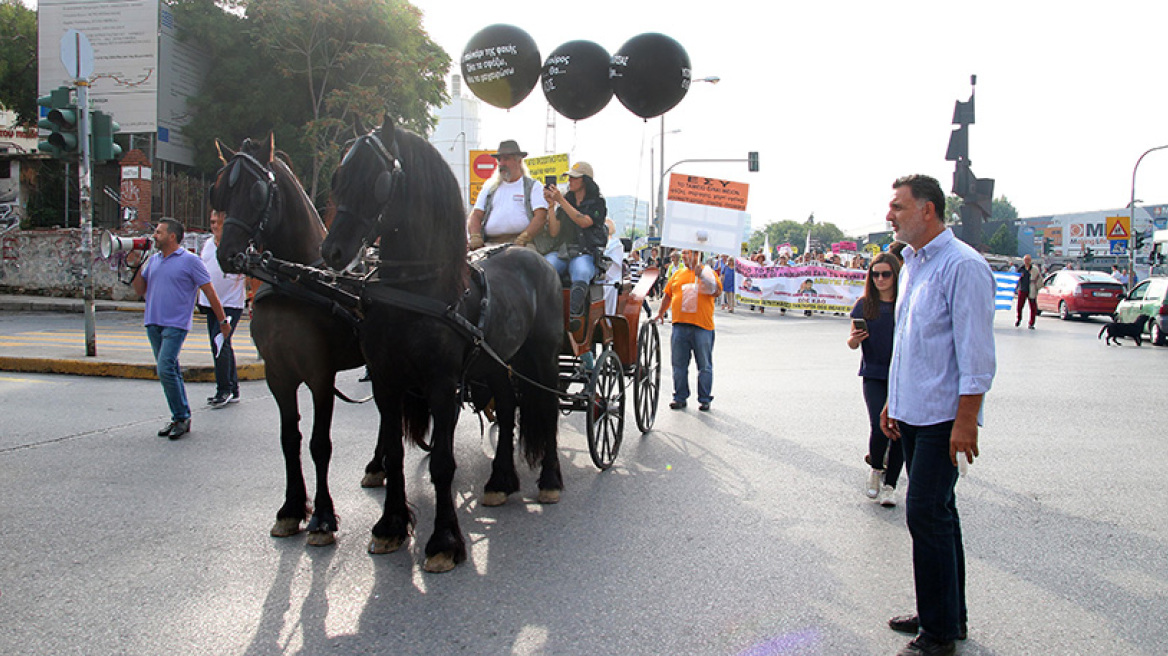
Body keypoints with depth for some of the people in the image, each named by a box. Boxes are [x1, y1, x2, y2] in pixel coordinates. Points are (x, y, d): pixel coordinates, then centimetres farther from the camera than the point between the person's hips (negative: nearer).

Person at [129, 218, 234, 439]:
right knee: (169, 371, 11)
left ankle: (182, 417, -5)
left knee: (165, 370, -16)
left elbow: (209, 291, -4)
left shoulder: (190, 260, -5)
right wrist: (136, 266, 5)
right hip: (153, 323, 7)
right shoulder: (153, 260, 14)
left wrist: (223, 321, -3)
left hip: (176, 325, -7)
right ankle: (178, 418, 18)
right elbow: (140, 290, 18)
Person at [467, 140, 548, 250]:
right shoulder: (489, 188, 27)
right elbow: (476, 215, 18)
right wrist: (475, 237, -4)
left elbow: (541, 216, 0)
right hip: (490, 244, 3)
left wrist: (524, 238, -17)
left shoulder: (533, 186, 14)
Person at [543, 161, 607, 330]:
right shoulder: (566, 201, 22)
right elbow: (554, 232, 11)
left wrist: (561, 201, -11)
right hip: (560, 251, 3)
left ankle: (574, 315, -49)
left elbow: (584, 222, -10)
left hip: (586, 253, -3)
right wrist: (551, 205, 2)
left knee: (581, 273, -39)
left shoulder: (597, 203, 11)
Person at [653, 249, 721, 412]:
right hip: (680, 325, 4)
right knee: (679, 365, 6)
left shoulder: (708, 272, 4)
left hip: (702, 326, -4)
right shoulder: (678, 275, 16)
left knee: (705, 366, 3)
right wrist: (661, 312, 20)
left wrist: (701, 275, -17)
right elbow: (668, 294, 24)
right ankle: (680, 397, 15)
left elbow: (716, 291, -10)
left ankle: (705, 399, 12)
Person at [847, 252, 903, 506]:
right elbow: (853, 343, 7)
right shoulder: (864, 305, 2)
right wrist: (854, 339, -15)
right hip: (874, 374, 0)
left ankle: (889, 484, 13)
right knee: (879, 427, -13)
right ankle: (876, 469, 17)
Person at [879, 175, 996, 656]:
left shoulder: (963, 266, -16)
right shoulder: (913, 264, 14)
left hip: (943, 417, -9)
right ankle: (948, 615, 28)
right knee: (937, 513, 15)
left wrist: (965, 421, -20)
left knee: (926, 514, -7)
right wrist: (893, 400, 21)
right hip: (912, 413, 9)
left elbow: (976, 351, -18)